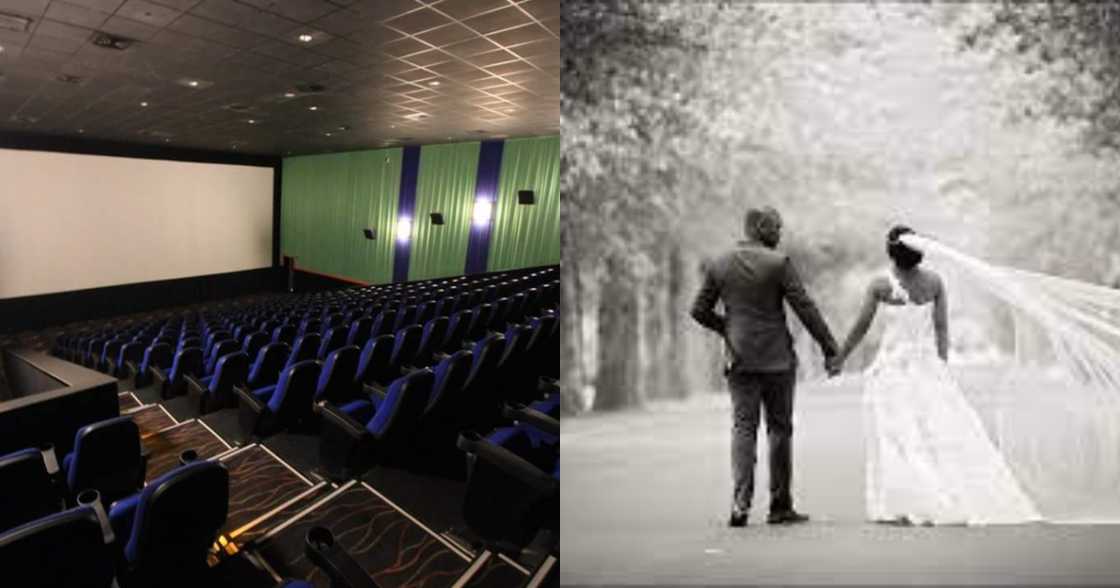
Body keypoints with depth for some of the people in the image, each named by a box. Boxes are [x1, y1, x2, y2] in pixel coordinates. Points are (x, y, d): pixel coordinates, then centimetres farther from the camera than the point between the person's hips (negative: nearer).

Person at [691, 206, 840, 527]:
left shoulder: (717, 265, 3)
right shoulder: (778, 262, -8)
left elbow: (699, 311, 5)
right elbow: (805, 308, -9)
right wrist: (830, 349, -2)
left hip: (739, 360, 3)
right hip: (777, 359, -2)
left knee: (743, 428, 7)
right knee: (780, 429, 10)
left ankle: (740, 504, -2)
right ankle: (780, 507, 19)